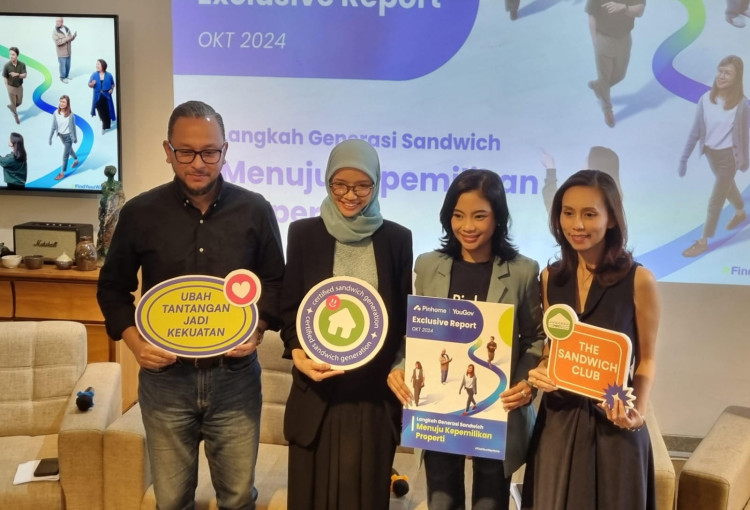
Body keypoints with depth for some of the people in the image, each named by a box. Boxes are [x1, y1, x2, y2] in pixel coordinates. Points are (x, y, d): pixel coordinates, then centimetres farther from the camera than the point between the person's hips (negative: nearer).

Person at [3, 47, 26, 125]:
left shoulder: (22, 65, -15)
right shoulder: (7, 65, -19)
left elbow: (24, 75, -17)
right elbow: (5, 77, -10)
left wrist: (17, 74, -36)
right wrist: (7, 88, -8)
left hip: (20, 86, 2)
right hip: (11, 87, -2)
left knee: (19, 102, 19)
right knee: (13, 103, 10)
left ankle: (11, 107, 50)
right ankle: (16, 117, 31)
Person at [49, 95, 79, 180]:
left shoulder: (70, 115, -22)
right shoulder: (56, 113, -14)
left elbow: (73, 127, -11)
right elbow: (53, 126, -6)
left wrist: (75, 138, -2)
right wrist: (50, 137, -3)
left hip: (68, 136, -5)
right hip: (61, 135, 5)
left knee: (65, 154, 1)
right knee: (69, 149, 28)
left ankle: (62, 173, 12)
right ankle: (76, 160, 57)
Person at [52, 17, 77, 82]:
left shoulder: (67, 29, 2)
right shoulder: (55, 32, -15)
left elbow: (70, 39, 10)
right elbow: (57, 42, -23)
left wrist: (73, 36, -12)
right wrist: (66, 39, -26)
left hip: (68, 52, 5)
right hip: (61, 53, -5)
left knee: (68, 65, 16)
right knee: (63, 65, 1)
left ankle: (66, 76, 35)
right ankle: (62, 78, 19)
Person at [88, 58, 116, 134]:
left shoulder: (109, 75, -8)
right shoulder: (94, 75, -6)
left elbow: (112, 84, 6)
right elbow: (89, 84, 0)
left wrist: (112, 89, -12)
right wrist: (92, 84, -23)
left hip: (106, 96, -1)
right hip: (98, 96, 1)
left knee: (106, 111, 1)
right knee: (100, 111, 10)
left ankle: (105, 127, 15)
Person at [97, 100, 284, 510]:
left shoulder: (255, 211, -2)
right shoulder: (139, 213, -3)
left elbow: (276, 283, 8)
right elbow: (112, 287, 7)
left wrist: (259, 328, -9)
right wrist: (133, 340, -8)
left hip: (234, 377, 0)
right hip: (165, 378, 0)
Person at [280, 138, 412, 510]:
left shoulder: (397, 239, 3)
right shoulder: (304, 233, 2)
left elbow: (405, 315, 6)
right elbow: (289, 306, 4)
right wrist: (297, 352, -14)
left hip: (374, 391, 0)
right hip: (317, 389, 0)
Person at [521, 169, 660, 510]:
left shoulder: (638, 280, -11)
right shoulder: (551, 277, 1)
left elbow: (645, 359, -4)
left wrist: (639, 411, -19)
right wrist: (539, 372, -10)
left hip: (612, 421, -3)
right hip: (558, 417, 4)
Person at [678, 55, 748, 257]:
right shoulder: (706, 99, -14)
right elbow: (695, 131, -6)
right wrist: (684, 158, -4)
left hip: (728, 156, -5)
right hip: (710, 153, 5)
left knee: (715, 201, 6)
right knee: (727, 186, 31)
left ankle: (703, 242, 23)